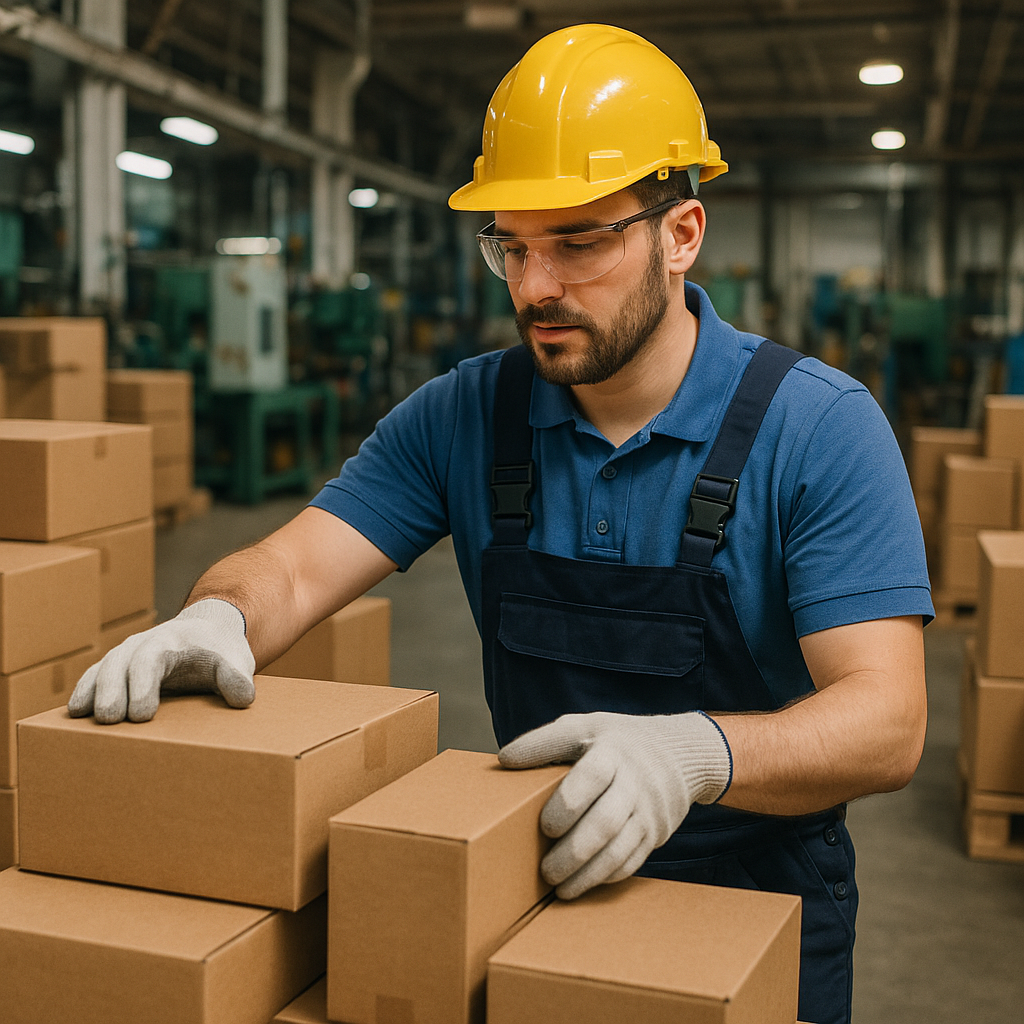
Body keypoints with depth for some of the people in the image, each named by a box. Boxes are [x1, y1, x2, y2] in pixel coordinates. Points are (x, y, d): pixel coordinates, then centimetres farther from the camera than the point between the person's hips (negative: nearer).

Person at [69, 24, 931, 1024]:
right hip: (539, 877, 3)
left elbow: (886, 721, -23)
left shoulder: (819, 427, -16)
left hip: (759, 905, -2)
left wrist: (697, 751, -42)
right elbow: (292, 567, -9)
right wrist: (217, 619, -33)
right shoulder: (463, 415, -5)